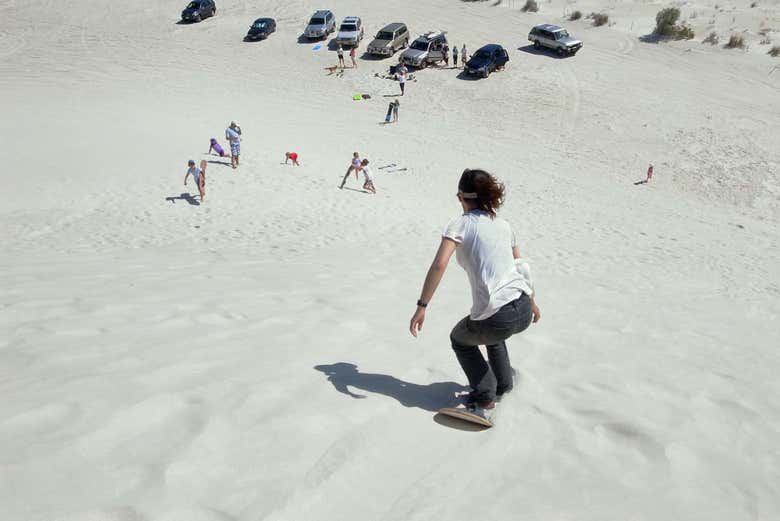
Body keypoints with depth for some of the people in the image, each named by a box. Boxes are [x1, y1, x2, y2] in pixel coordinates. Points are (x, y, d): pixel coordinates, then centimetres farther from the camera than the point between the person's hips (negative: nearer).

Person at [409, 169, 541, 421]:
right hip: (523, 310, 6)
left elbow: (439, 265, -15)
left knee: (460, 339, 27)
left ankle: (484, 399, 18)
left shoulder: (460, 224, -1)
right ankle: (503, 385, 46)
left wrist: (421, 307, -13)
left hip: (498, 318, -6)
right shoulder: (503, 225, 15)